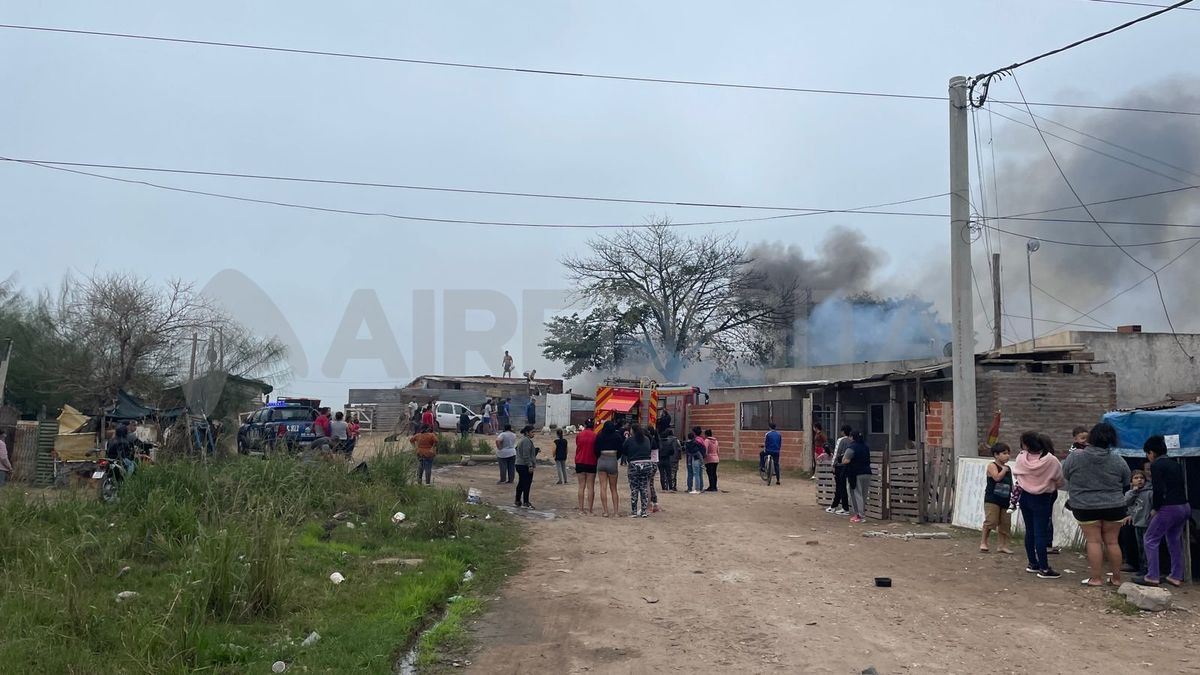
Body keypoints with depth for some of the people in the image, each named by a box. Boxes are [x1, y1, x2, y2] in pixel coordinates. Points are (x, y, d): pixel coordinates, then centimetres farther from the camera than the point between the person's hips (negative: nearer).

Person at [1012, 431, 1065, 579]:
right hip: (1043, 499, -3)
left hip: (1025, 497, 3)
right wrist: (1051, 486, 18)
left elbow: (1015, 475, 5)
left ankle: (1032, 563, 24)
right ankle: (1044, 568, 1)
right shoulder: (1051, 460, -18)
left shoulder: (1021, 458, -12)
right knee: (1041, 533, -2)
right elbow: (1059, 480, -4)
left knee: (1029, 531, 14)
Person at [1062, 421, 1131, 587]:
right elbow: (1126, 483, 7)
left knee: (1094, 541, 3)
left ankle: (1096, 578, 3)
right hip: (1114, 506, 2)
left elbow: (1065, 475, 3)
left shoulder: (1075, 457, -11)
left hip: (1085, 506, -2)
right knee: (1112, 541, 11)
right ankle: (1117, 578, 19)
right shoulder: (1118, 460, -6)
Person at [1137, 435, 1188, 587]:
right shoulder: (1175, 464, 15)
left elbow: (1159, 490, -17)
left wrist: (1155, 508, -5)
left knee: (1151, 539, 0)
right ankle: (1176, 577, 22)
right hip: (1184, 506, 8)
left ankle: (1152, 577, -2)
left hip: (1169, 507, -8)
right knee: (1175, 541, 18)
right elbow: (1182, 487, 18)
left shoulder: (1156, 465, -9)